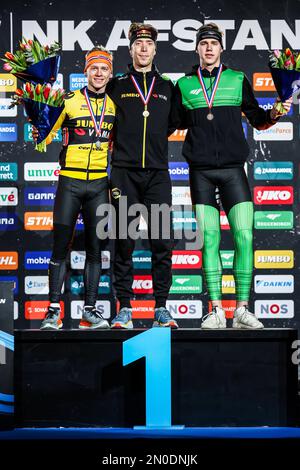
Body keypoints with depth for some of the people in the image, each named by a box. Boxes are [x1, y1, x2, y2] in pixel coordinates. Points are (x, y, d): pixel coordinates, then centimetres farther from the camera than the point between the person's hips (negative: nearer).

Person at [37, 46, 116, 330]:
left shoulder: (116, 104, 8)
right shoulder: (70, 101, -1)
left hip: (99, 183, 3)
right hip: (70, 181, -2)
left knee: (95, 248, 6)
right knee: (61, 247, -2)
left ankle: (89, 309, 12)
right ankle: (53, 310, 3)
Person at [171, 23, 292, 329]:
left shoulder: (238, 80, 10)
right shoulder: (185, 84, 11)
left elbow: (258, 120, 15)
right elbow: (177, 123, 19)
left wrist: (275, 113, -3)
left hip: (232, 169, 0)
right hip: (200, 171, 0)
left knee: (244, 235, -9)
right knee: (209, 238, -2)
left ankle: (242, 310, -2)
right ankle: (216, 311, 3)